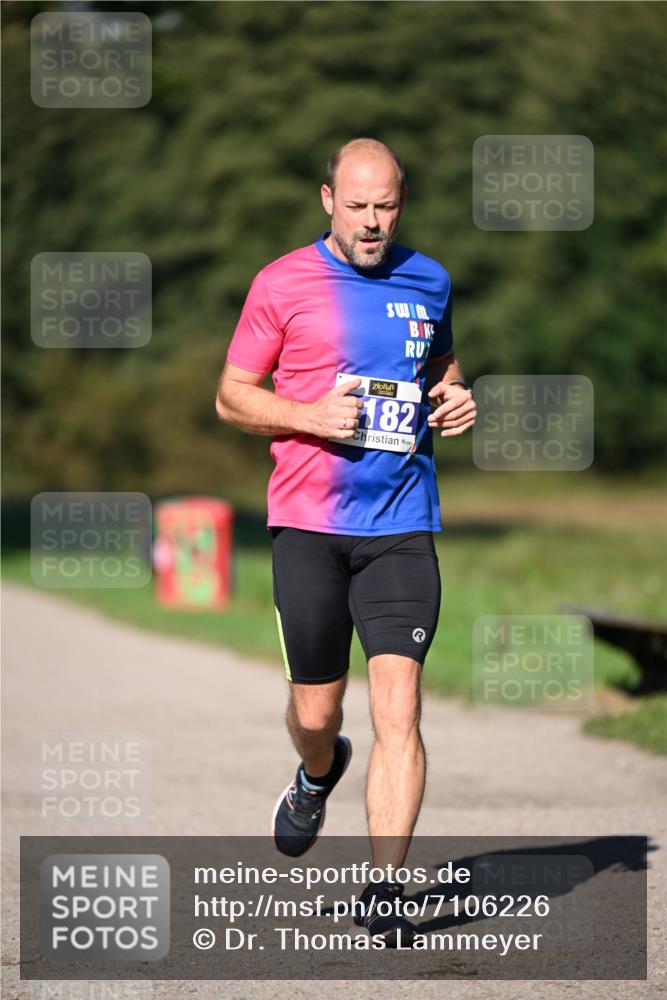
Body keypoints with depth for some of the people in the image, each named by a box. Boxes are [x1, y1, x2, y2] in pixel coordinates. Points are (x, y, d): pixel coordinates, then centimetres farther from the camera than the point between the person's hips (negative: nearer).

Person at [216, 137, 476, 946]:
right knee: (316, 710, 6)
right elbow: (231, 397, 4)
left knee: (397, 705, -11)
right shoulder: (282, 284, 0)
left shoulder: (428, 282, 10)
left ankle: (384, 893, -8)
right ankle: (318, 775, 44)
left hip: (402, 526, 1)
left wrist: (454, 398, 5)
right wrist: (310, 415, -13)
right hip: (309, 523, -1)